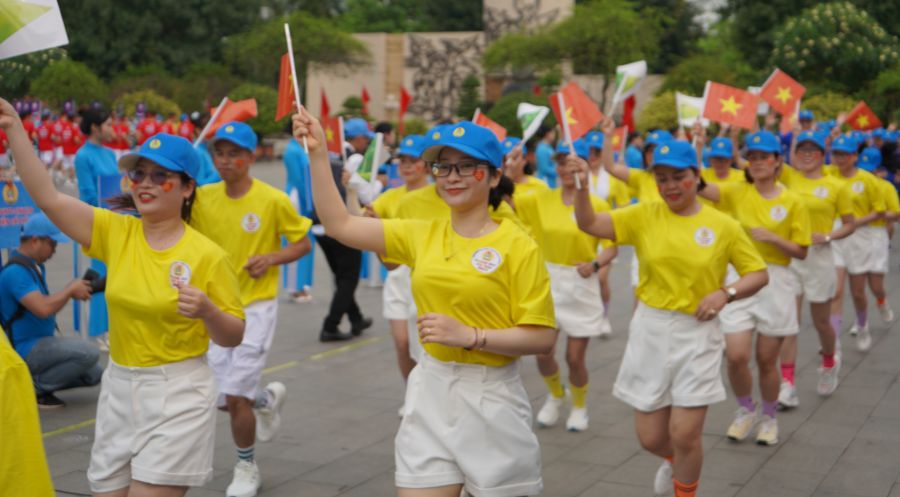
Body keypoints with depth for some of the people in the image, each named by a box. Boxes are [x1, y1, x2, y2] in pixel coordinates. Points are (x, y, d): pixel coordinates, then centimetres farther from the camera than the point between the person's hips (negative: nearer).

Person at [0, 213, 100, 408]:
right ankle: (35, 388, -9)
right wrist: (70, 289, -16)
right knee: (88, 352, -24)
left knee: (94, 374, 9)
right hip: (25, 349, -10)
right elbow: (43, 309, -31)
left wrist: (72, 293, -4)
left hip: (40, 344, 10)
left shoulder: (35, 266, 12)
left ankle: (34, 381, 13)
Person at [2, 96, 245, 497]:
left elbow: (234, 336, -4)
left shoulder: (207, 255, -10)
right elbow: (48, 198, -6)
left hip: (177, 394, -5)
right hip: (118, 389, 5)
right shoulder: (116, 233, 2)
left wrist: (206, 311, -24)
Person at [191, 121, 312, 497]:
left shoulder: (273, 200, -11)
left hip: (255, 306, -4)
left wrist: (271, 258, -18)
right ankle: (269, 399, 41)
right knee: (222, 396, 7)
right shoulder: (203, 198, -1)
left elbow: (302, 242, -2)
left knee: (235, 397, -8)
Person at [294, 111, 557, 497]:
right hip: (431, 393, 4)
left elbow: (542, 338, -11)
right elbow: (339, 225, 4)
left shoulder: (517, 247, -9)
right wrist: (318, 153, -1)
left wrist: (468, 335, -20)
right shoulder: (421, 235, 5)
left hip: (491, 399, -3)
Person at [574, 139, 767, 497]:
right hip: (650, 332, 2)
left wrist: (726, 293, -15)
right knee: (650, 437, 8)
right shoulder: (644, 216, 0)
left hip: (697, 335, -2)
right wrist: (582, 188, -24)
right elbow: (589, 224, -7)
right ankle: (674, 460, 44)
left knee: (685, 434, -4)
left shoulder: (723, 225, -3)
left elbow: (758, 274, 3)